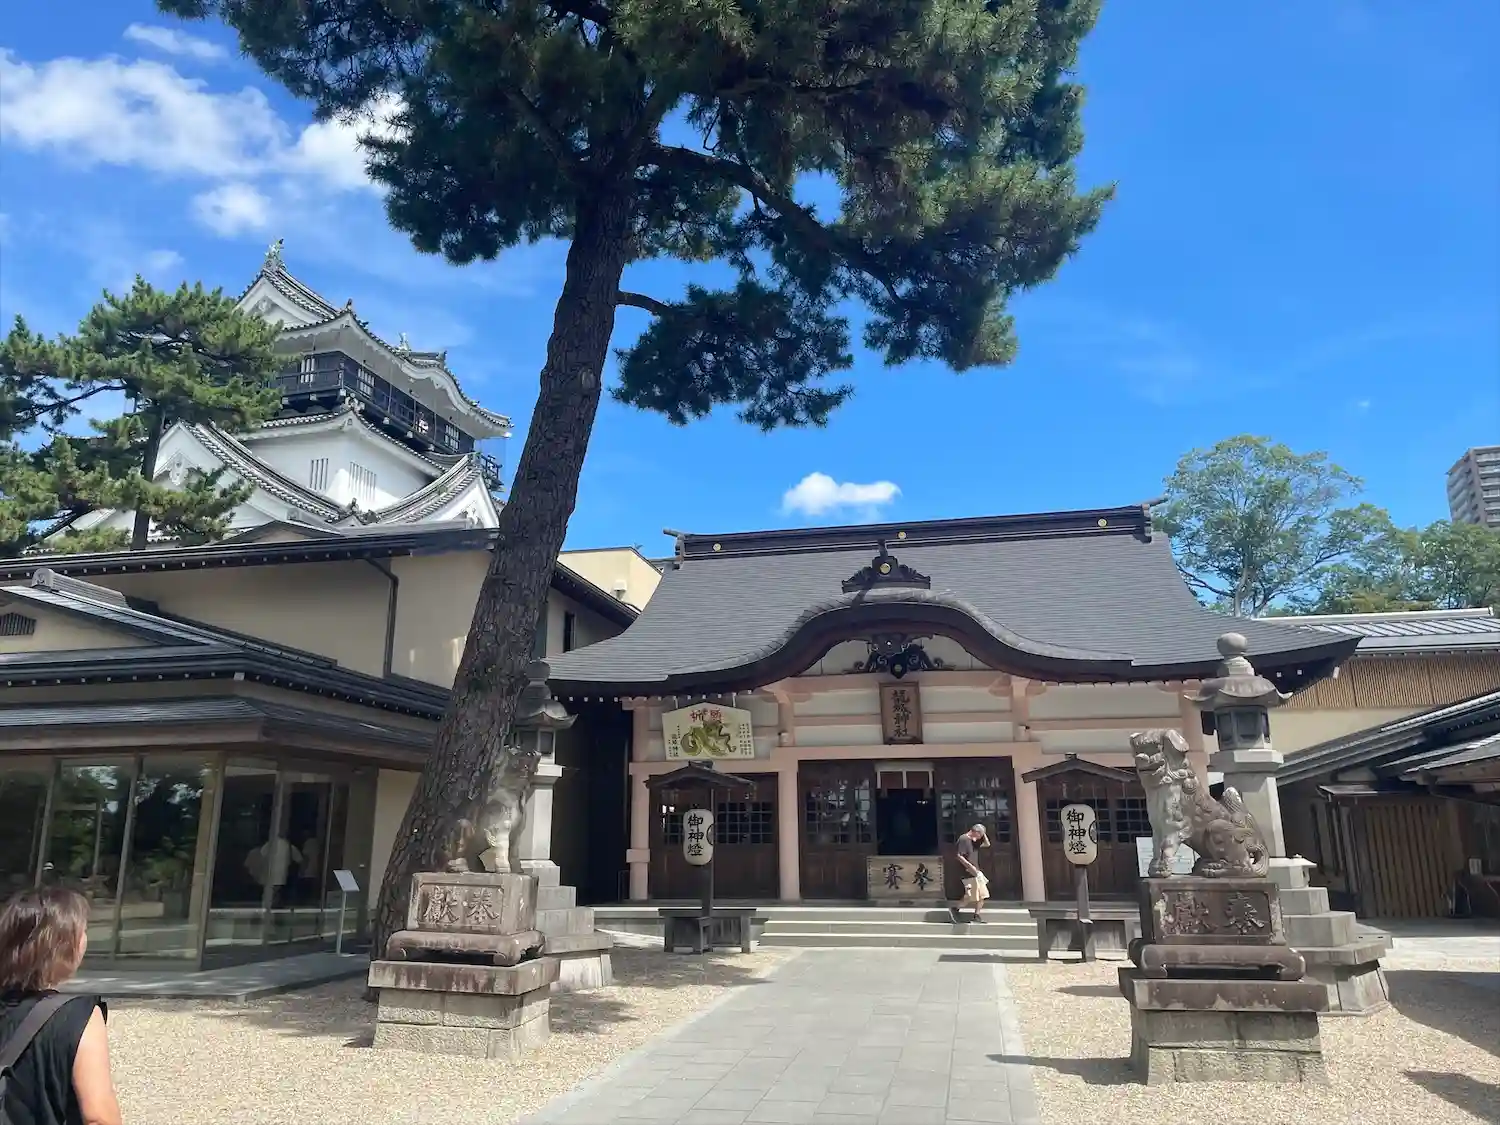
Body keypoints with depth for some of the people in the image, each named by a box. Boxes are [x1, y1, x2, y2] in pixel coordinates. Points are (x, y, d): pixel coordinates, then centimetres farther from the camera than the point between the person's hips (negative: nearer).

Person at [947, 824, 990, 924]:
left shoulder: (975, 840, 13)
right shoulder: (963, 839, -15)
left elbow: (987, 844, 20)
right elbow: (959, 856, -20)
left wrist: (983, 834, 6)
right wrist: (970, 867, -23)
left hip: (976, 872, 9)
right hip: (968, 873, -9)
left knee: (981, 895, 6)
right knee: (972, 897, -7)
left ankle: (977, 916, 13)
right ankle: (954, 909, 8)